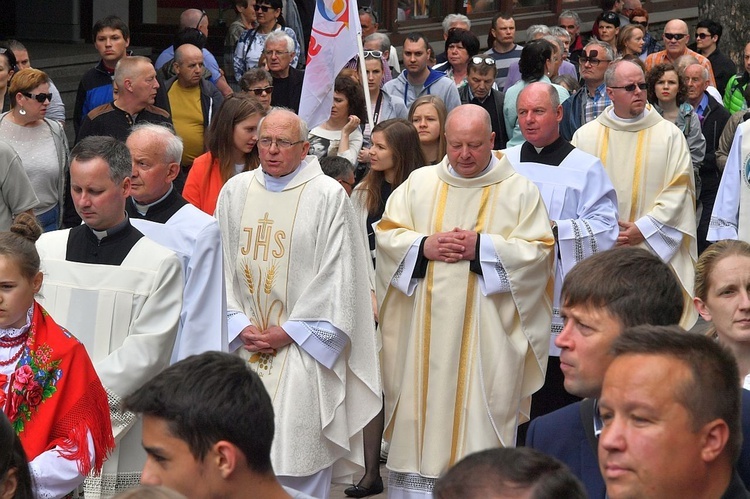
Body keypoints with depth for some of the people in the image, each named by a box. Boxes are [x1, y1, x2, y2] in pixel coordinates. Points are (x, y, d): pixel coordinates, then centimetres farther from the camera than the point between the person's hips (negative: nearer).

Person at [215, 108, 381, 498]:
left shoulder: (328, 196, -5)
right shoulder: (235, 191, 8)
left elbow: (337, 276, -7)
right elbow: (222, 265, 9)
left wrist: (289, 331, -9)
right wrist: (239, 325, -3)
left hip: (302, 348, -4)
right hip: (242, 346, 4)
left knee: (299, 464, -7)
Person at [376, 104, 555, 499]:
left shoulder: (520, 191, 3)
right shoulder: (419, 183, 10)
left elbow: (539, 251, -5)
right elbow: (386, 234, 7)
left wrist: (483, 247, -15)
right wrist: (424, 246, -11)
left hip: (488, 331, -2)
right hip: (426, 332, 3)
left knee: (482, 417, -3)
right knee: (423, 411, 4)